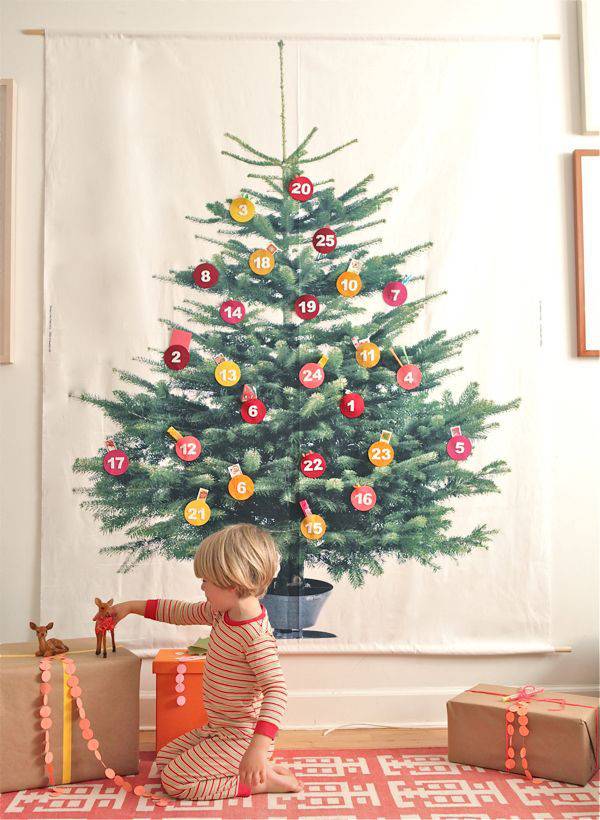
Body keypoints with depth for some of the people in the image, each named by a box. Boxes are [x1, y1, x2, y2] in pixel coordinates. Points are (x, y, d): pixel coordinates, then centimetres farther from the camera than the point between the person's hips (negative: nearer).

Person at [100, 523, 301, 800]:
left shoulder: (256, 637, -29)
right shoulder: (222, 613, -1)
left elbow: (276, 690, -35)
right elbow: (183, 612, 15)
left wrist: (259, 746, -44)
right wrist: (133, 606, 15)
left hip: (242, 737, -10)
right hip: (219, 729, 10)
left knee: (175, 781, -10)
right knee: (164, 760, 17)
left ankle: (260, 780, -5)